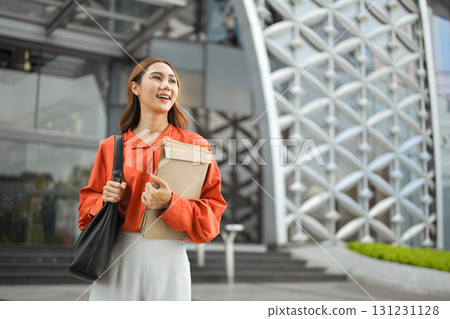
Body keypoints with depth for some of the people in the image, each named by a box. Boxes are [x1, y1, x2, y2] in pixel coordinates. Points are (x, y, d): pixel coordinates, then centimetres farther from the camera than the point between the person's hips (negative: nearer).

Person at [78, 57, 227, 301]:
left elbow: (211, 215, -1)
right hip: (115, 259, 1)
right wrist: (106, 201, -7)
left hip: (168, 259, -1)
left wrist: (169, 204, -18)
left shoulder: (194, 145, 2)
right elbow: (88, 203, 15)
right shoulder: (111, 147, 7)